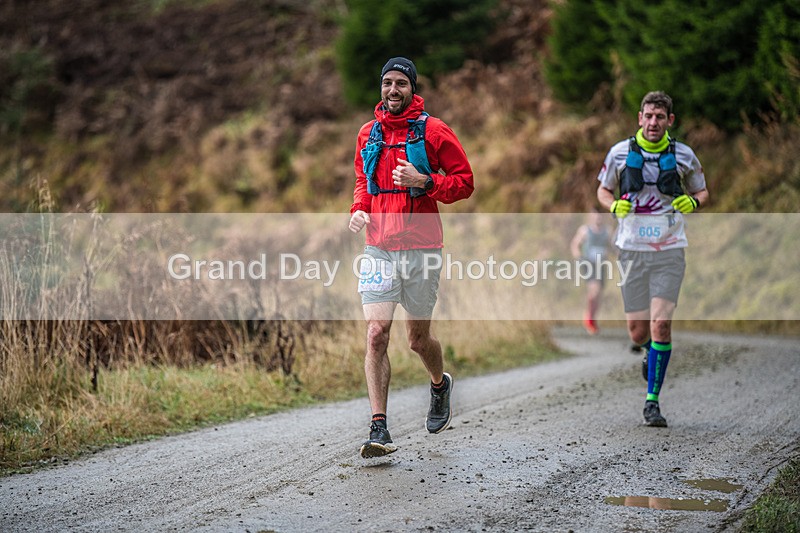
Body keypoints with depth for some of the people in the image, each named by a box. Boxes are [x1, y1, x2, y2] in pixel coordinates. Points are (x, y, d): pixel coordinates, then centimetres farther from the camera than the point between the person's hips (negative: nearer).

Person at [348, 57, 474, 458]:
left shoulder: (433, 131, -3)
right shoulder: (368, 134, 10)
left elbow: (464, 181, -2)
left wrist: (423, 181, -17)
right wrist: (359, 209, 3)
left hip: (420, 247, -2)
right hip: (378, 247, 3)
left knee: (417, 339, 10)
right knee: (376, 335, -10)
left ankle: (440, 384, 44)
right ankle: (379, 429, -9)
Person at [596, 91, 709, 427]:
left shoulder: (683, 155, 2)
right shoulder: (620, 152, 1)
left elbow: (702, 191, 15)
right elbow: (603, 189, 13)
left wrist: (694, 202, -9)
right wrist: (614, 205, -9)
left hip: (669, 251, -1)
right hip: (631, 249, 1)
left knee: (661, 325, -12)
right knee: (638, 333, 2)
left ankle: (652, 401, -1)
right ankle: (652, 349, 41)